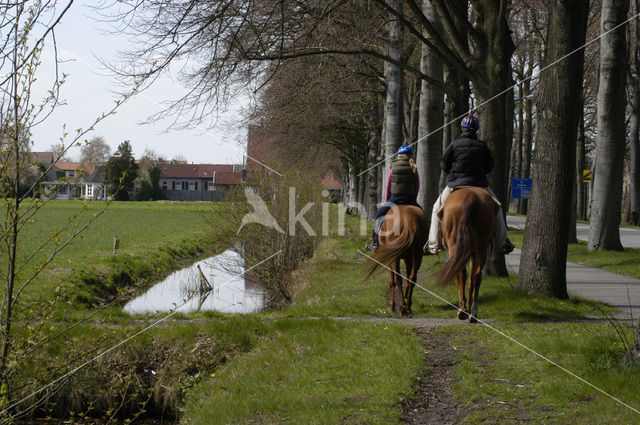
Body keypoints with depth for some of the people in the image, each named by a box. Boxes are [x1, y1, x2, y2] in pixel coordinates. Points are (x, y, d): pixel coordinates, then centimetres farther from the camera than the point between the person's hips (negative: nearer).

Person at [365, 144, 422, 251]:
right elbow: (417, 186, 5)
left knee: (379, 214, 13)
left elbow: (388, 186, 5)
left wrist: (388, 200, 16)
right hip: (410, 199, 1)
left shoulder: (393, 167, 2)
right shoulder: (413, 168, 3)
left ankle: (375, 241, 3)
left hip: (394, 198, -1)